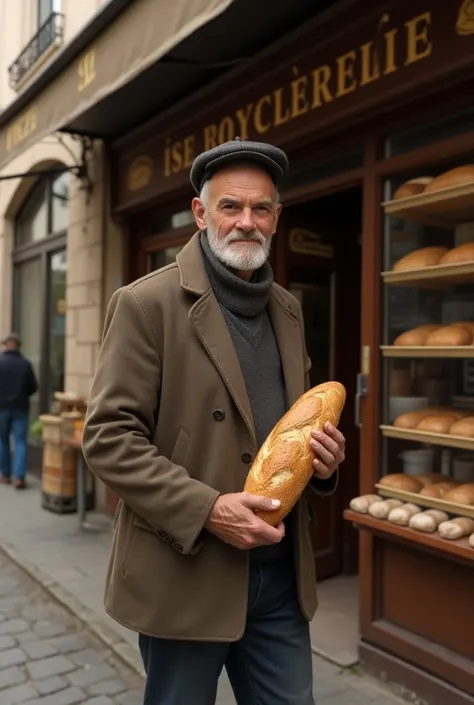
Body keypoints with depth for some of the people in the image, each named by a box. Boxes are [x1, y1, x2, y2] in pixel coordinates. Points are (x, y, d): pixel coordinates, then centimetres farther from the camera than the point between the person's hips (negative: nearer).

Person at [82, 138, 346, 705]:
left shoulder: (287, 309, 9)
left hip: (282, 574, 6)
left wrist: (324, 455, -3)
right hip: (186, 575, -5)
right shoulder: (147, 303, -11)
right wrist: (204, 510, -21)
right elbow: (107, 437, -14)